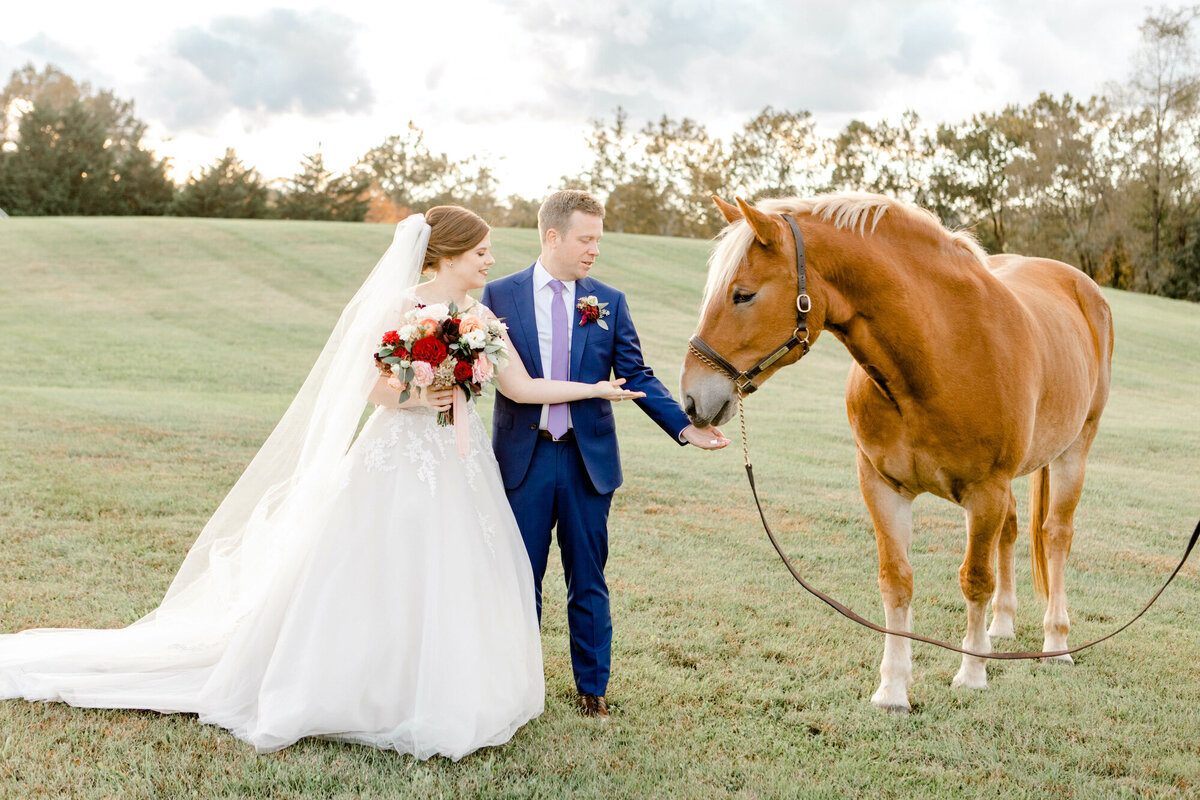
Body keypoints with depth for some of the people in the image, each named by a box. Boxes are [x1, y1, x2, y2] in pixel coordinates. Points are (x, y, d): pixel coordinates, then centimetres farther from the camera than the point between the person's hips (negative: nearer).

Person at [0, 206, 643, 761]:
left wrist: (597, 389, 4)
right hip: (400, 462, -6)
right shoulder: (402, 309, -11)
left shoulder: (480, 318, 7)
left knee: (453, 585, 9)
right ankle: (368, 699, 16)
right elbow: (376, 392, -10)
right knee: (380, 583, 0)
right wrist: (419, 397, -25)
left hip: (462, 468, 6)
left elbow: (523, 387, 9)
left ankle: (445, 703, 22)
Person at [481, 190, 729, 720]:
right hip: (523, 458, -1)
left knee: (588, 583, 9)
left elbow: (637, 377, 2)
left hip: (588, 460, 1)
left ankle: (593, 690, 22)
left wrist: (685, 427, -10)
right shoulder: (500, 295, 1)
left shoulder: (609, 304, 5)